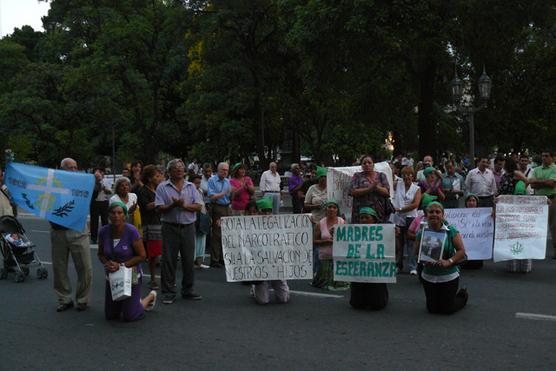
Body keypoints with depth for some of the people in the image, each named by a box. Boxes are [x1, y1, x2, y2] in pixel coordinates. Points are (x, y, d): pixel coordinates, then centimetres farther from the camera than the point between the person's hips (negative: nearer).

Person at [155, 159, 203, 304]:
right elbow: (160, 209, -6)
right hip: (170, 227, -2)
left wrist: (184, 205, -14)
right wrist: (173, 205, -20)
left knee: (188, 259, 6)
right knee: (169, 260, -1)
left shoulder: (191, 186, 10)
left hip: (188, 227, 2)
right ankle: (168, 292, 8)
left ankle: (188, 290, 19)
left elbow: (198, 206, 1)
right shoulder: (162, 187, 3)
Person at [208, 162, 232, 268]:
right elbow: (212, 196, -13)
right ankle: (214, 260, -4)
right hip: (217, 208, -6)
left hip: (227, 208, 7)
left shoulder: (227, 181, 16)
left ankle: (222, 258, 15)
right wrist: (224, 193, -17)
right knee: (217, 235, -8)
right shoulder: (212, 180, -3)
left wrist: (232, 192, 0)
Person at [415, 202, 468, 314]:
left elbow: (461, 251, -11)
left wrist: (449, 261, -25)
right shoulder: (422, 233, -2)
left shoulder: (451, 231, -9)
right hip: (428, 277, 3)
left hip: (448, 277, -3)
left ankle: (463, 295, 36)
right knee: (432, 309, 12)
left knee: (447, 309, 3)